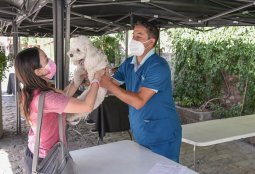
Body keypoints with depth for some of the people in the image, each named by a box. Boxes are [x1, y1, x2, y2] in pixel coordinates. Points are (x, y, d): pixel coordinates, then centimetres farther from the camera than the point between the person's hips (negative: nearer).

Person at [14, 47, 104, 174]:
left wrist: (81, 76, 2)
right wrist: (96, 79, -17)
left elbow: (63, 96, 4)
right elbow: (87, 106, -30)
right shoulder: (45, 98, -32)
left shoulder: (29, 91, -5)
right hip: (46, 160, -8)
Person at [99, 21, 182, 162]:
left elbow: (139, 102, -27)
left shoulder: (158, 66, -21)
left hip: (162, 135, -7)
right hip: (140, 133, 7)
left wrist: (109, 85, -26)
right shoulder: (128, 64, 3)